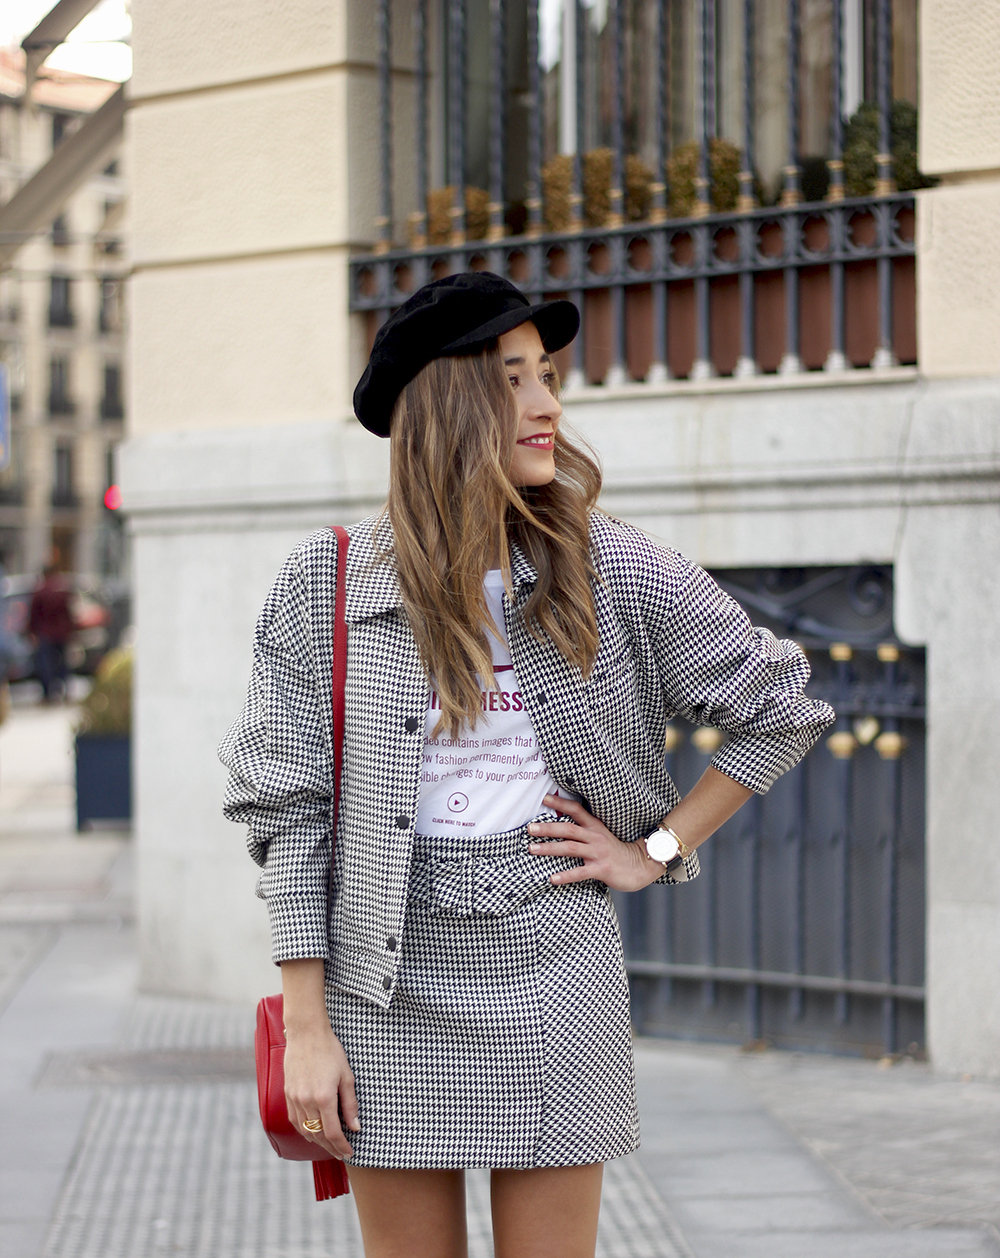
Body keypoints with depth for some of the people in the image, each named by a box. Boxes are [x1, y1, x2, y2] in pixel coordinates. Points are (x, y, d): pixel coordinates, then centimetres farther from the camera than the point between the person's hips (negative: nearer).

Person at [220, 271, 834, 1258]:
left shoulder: (608, 568, 1)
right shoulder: (326, 585, -2)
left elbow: (782, 707, 10)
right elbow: (285, 809, -1)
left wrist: (656, 851, 4)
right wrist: (307, 1025, -5)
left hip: (556, 963, 1)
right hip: (393, 977, 0)